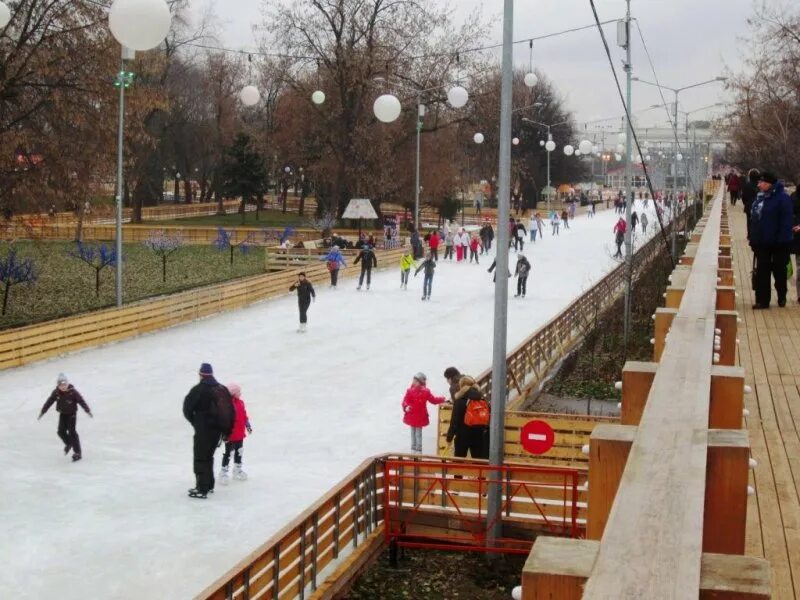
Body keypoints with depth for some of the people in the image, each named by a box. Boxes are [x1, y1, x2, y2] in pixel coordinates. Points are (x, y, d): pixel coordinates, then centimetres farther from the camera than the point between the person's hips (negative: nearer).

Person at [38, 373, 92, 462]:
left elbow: (81, 400, -18)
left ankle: (77, 452, -4)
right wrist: (43, 411, 5)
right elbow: (49, 402, 1)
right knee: (61, 431, 0)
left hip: (71, 414, -5)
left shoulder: (72, 392, -20)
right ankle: (68, 444, 31)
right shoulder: (56, 392, -8)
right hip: (62, 414, 5)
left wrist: (87, 410, -21)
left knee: (72, 432, -9)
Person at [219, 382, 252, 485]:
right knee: (228, 453, 1)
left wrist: (248, 425, 19)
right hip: (230, 435, -8)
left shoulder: (240, 402, 4)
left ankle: (238, 469, 34)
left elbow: (244, 415, 16)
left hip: (240, 434, 8)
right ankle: (223, 473, 11)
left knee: (239, 452, 19)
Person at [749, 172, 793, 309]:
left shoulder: (782, 197, -14)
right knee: (762, 272, 5)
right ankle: (762, 300, 9)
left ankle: (782, 297, 27)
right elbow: (754, 219, 15)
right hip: (762, 242, 6)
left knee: (779, 271, 10)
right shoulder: (760, 197, 9)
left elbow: (786, 220, -18)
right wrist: (753, 238, 12)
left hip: (778, 244, -6)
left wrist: (783, 239, -21)